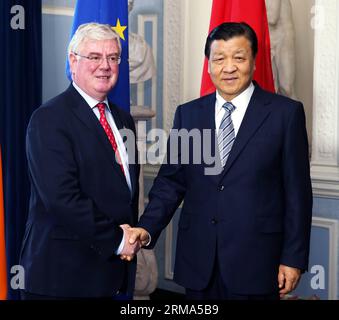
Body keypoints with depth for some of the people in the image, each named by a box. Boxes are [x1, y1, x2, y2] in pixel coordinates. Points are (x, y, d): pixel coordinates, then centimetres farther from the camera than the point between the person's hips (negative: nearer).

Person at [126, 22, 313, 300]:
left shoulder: (286, 112, -2)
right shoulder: (188, 114, 7)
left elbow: (297, 191, -2)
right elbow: (171, 181, 6)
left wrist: (294, 257, -4)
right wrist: (148, 228, -9)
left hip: (255, 259, -2)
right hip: (198, 260, 3)